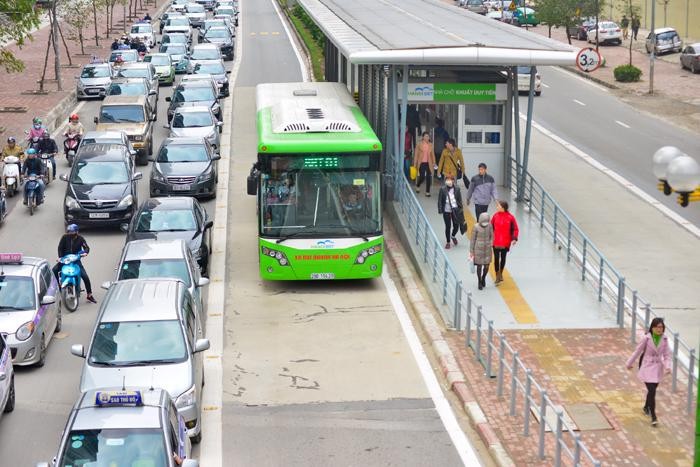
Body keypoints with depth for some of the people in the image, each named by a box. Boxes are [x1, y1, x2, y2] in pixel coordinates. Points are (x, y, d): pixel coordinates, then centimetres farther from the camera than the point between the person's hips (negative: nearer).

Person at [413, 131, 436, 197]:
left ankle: (427, 192, 6)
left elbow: (432, 154, 10)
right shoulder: (419, 144, -2)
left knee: (428, 178, -1)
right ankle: (417, 186, 28)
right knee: (422, 177, -4)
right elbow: (416, 155, -1)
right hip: (421, 163, -3)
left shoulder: (430, 145, 6)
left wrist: (433, 162, 3)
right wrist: (415, 164, -3)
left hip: (428, 163, 3)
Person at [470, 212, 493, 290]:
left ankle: (483, 278, 35)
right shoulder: (476, 227, -13)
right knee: (479, 266, 5)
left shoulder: (489, 226, -3)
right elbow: (472, 239, -6)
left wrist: (490, 244, -3)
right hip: (478, 249, -3)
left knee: (486, 266, 5)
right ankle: (480, 282, 24)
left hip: (487, 249, 3)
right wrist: (471, 251, -3)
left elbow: (491, 236, 10)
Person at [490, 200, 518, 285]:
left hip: (505, 242, -1)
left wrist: (515, 239, -14)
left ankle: (501, 273, 35)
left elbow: (515, 229, -5)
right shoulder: (495, 216, -5)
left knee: (503, 258, 16)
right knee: (496, 258, 2)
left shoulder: (510, 217, -11)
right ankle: (497, 275, 12)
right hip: (496, 242, 1)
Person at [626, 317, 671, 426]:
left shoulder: (664, 340, -5)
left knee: (652, 390, 20)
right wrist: (629, 363, 6)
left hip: (658, 368, 4)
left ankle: (646, 408, 46)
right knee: (652, 391, -11)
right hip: (647, 368, -4)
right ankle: (653, 417, -8)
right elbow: (638, 351, -4)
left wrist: (668, 366, -18)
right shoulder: (647, 338, -15)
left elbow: (666, 355, 0)